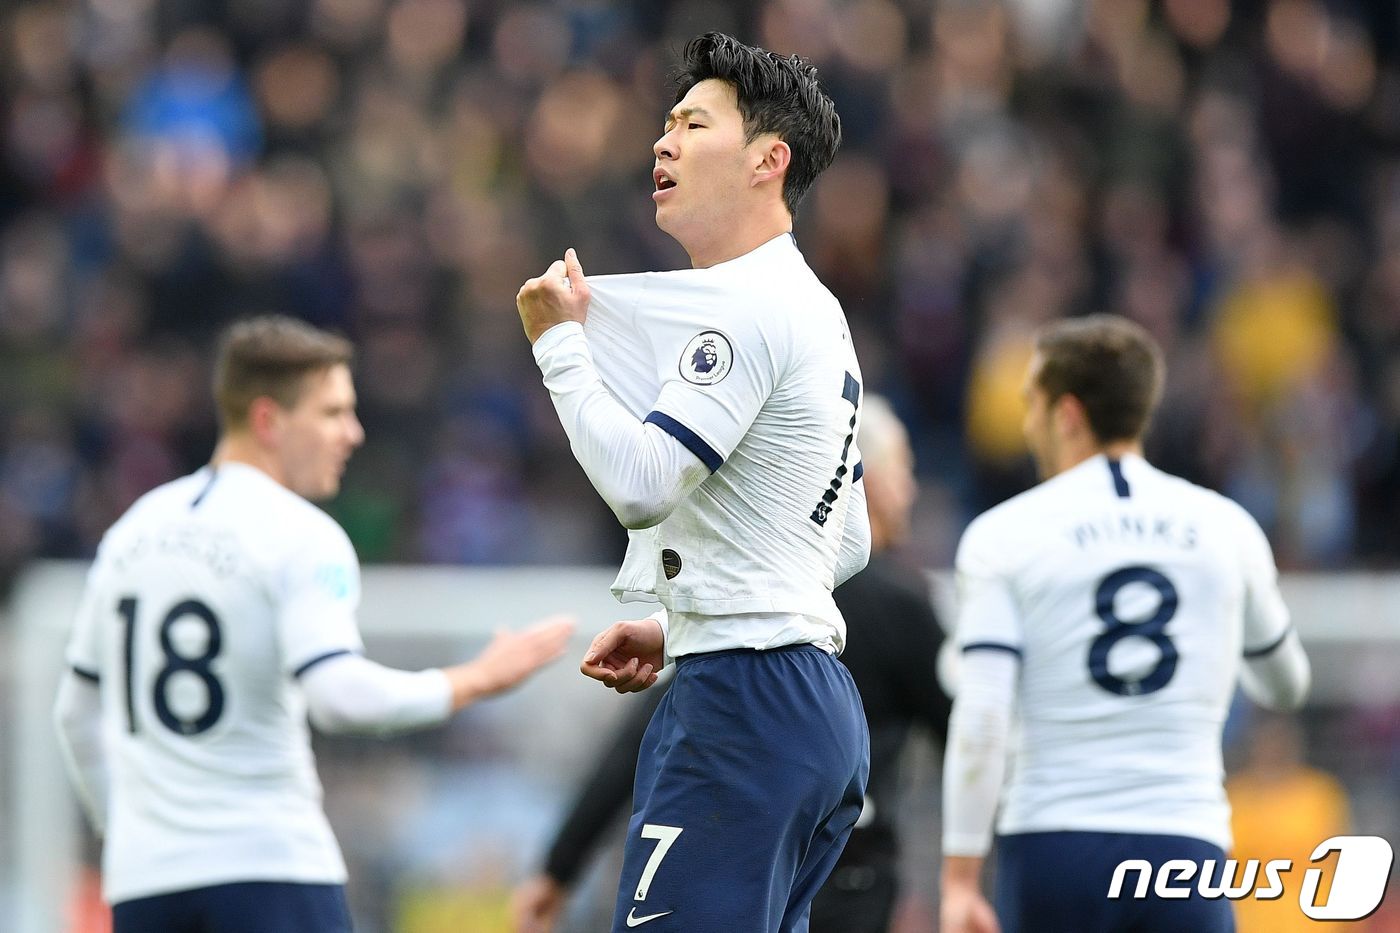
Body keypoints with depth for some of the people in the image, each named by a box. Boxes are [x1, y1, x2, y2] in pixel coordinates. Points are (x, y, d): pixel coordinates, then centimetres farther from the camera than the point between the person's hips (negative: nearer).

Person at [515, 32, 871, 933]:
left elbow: (638, 483, -20)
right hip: (817, 698, 10)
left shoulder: (749, 308, -12)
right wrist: (678, 630, 24)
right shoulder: (815, 311, 20)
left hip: (742, 698, -10)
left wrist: (560, 343, -8)